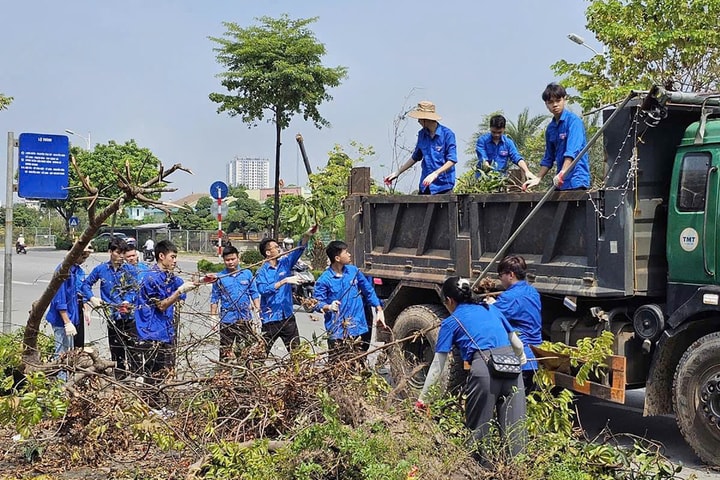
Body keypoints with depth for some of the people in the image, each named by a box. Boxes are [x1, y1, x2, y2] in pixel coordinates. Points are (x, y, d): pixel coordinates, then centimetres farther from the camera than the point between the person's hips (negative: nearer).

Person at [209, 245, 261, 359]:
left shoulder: (247, 273, 5)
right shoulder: (219, 278, 2)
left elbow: (254, 293, 8)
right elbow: (214, 298, 5)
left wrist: (257, 308, -1)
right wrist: (213, 315, 0)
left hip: (245, 318, 1)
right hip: (227, 319, -1)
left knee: (247, 348, 5)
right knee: (225, 349, 2)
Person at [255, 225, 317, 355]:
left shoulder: (285, 263, 6)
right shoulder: (261, 272, -7)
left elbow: (298, 250, -6)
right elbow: (263, 290, -23)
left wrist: (307, 235, -22)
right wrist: (284, 281, -28)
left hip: (288, 316, 4)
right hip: (270, 319, -4)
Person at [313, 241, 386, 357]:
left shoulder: (354, 271, 5)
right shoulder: (324, 280, -8)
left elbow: (369, 291, 13)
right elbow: (318, 303, -7)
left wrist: (379, 310, 10)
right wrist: (328, 307, -28)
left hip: (356, 329, 4)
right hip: (337, 331, -4)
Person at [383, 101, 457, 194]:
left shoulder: (447, 134, -9)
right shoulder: (422, 134, 8)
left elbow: (452, 160, -12)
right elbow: (415, 157, 19)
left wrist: (435, 174, -23)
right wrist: (397, 173, 16)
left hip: (443, 186, -5)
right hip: (425, 185, 5)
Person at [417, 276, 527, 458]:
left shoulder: (451, 323, 14)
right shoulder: (492, 310, 25)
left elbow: (437, 366, 12)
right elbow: (518, 345, 25)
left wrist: (422, 398, 18)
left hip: (483, 369, -4)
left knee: (477, 429, 9)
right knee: (514, 429, 7)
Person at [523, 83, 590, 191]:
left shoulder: (573, 120, -8)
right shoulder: (550, 128, 14)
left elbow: (572, 151, -21)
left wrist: (562, 173, -32)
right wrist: (537, 179, 13)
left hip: (576, 181, -7)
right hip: (560, 182, 7)